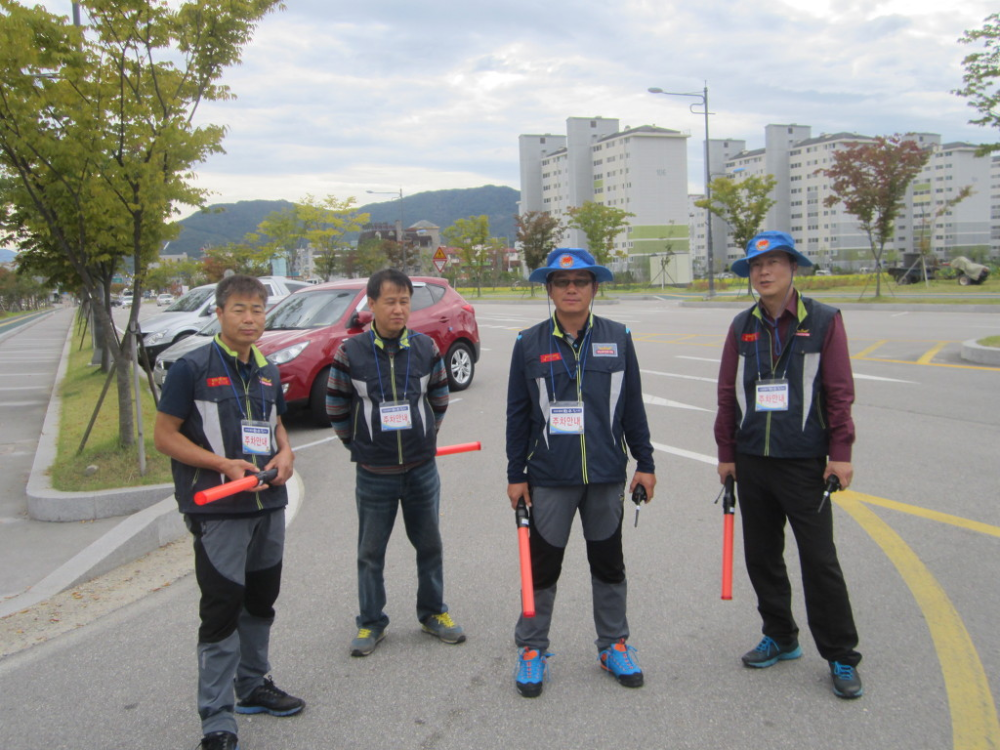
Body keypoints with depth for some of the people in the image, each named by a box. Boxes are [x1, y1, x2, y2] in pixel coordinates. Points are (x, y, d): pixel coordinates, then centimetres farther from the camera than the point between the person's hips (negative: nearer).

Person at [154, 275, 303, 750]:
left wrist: (285, 453, -1)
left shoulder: (267, 370, 10)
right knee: (222, 611, -3)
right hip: (217, 510, -6)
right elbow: (164, 435, -9)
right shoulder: (192, 368, -10)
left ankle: (254, 686, 36)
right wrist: (224, 464, -20)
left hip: (268, 505, 7)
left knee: (261, 601, 18)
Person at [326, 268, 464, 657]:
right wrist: (359, 444, 7)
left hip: (422, 468, 2)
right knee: (371, 552, 9)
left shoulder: (426, 348, -3)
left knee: (429, 544, 13)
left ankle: (433, 613, 31)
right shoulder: (350, 352, -8)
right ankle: (371, 623, 25)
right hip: (374, 474, -1)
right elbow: (336, 409, 3)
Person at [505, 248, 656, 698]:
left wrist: (645, 463, 4)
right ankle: (531, 649, 26)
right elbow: (517, 414, 1)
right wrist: (515, 474, 0)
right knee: (542, 567, 8)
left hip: (607, 475, 2)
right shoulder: (529, 344, -2)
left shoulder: (618, 339, 1)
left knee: (608, 564, 16)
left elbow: (633, 406, 5)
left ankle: (613, 644, 33)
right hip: (549, 478, -1)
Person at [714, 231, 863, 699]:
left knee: (819, 560, -1)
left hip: (805, 462, -4)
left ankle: (841, 656, 15)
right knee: (761, 556, 13)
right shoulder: (742, 327, 7)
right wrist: (726, 454, 7)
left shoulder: (824, 321, -3)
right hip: (752, 462, 4)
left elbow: (839, 392, -5)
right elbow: (728, 395, 8)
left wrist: (840, 454, -9)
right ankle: (780, 638, 30)